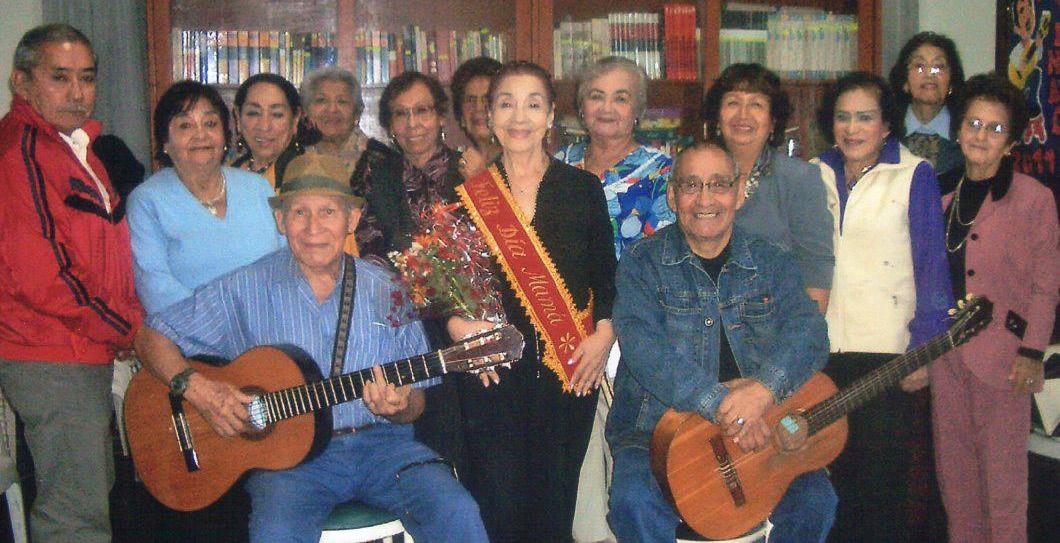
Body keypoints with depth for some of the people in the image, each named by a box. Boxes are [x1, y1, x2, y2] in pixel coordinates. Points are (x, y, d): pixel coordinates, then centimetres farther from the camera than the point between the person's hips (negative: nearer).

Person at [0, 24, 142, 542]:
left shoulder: (75, 145, 16)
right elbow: (42, 277, -23)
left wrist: (129, 321, 10)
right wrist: (131, 329, -13)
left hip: (89, 353, 10)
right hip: (54, 362, -10)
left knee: (95, 490, 21)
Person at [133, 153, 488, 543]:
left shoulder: (386, 291, 7)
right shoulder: (246, 290, 3)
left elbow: (415, 401, 11)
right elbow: (152, 337, 6)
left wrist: (398, 407, -13)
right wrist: (197, 388, -12)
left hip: (381, 442, 2)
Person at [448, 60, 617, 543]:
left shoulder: (583, 187, 8)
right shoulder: (467, 196, 6)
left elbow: (606, 273, 8)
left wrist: (604, 331, -6)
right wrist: (458, 323, -11)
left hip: (571, 370, 1)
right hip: (494, 373, -1)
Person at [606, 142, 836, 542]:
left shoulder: (771, 264, 9)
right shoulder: (641, 264, 1)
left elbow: (808, 332, -7)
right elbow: (644, 349, -15)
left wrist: (764, 388, -28)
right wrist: (721, 404, -27)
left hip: (760, 432, 3)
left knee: (815, 499, -20)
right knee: (635, 502, -30)